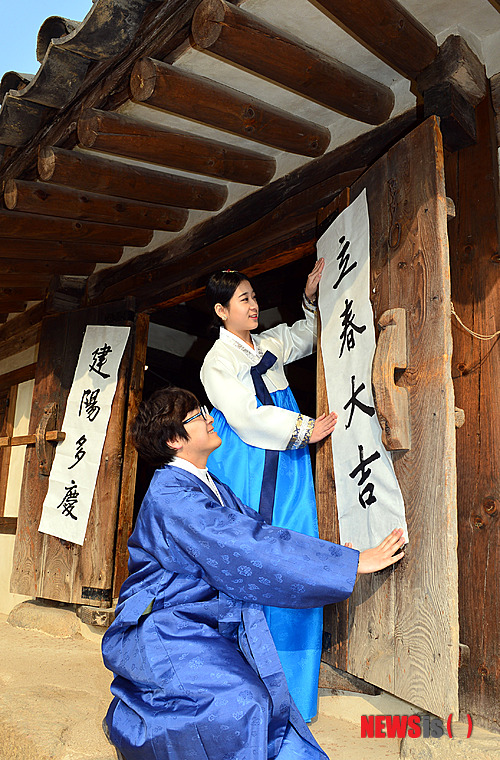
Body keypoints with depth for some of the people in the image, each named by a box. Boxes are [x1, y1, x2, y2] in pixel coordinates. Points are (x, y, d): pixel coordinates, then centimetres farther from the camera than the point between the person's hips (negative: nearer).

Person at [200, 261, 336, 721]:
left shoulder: (270, 344, 15)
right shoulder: (217, 361, -6)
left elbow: (306, 337, 34)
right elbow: (248, 417, -15)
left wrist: (312, 297, 19)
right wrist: (305, 428, -10)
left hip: (286, 471, 6)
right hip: (246, 473, -6)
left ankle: (287, 689, 15)